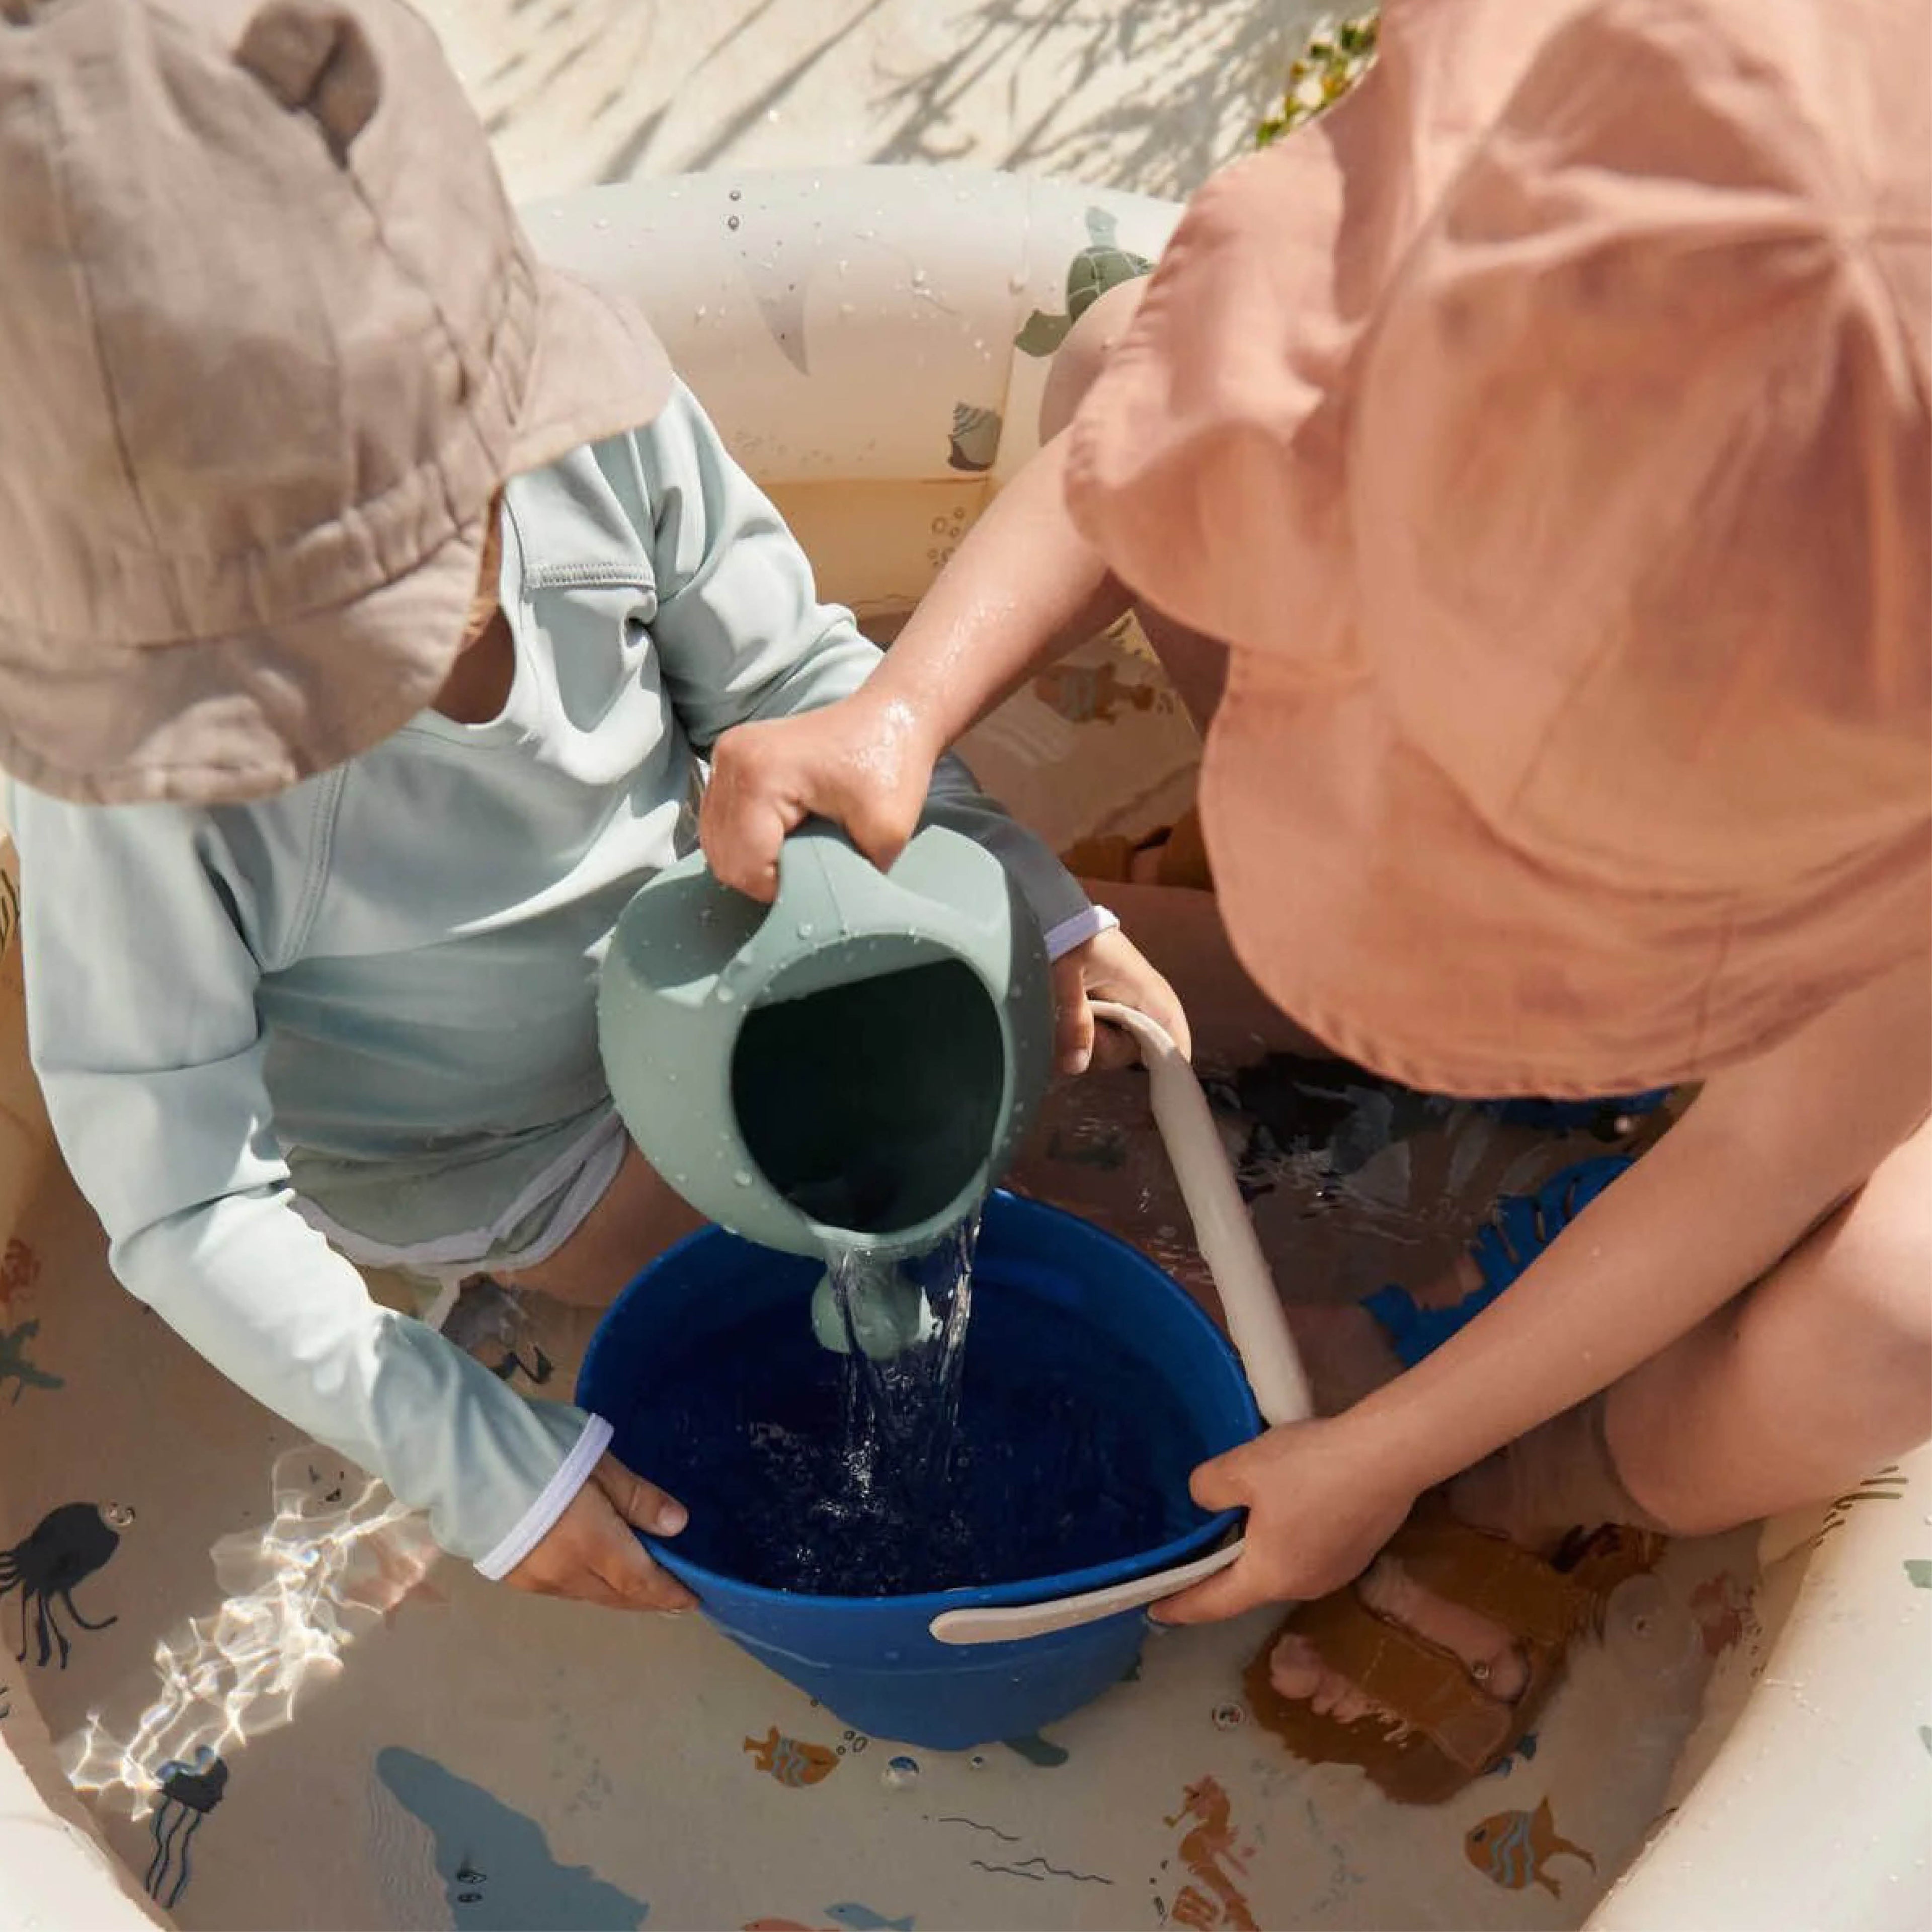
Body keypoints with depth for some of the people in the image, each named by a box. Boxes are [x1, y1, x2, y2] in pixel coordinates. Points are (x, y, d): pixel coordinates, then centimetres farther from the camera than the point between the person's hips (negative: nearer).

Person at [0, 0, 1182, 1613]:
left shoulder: (607, 431, -32)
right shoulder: (137, 783, -36)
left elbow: (795, 684, -14)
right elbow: (185, 1204, -27)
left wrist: (1035, 899, -22)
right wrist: (483, 1467, -28)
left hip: (663, 957, 4)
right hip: (449, 1140, -3)